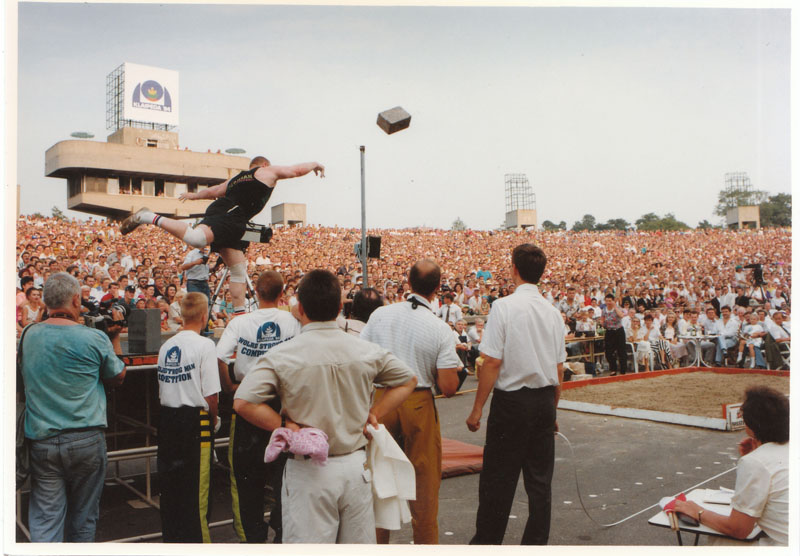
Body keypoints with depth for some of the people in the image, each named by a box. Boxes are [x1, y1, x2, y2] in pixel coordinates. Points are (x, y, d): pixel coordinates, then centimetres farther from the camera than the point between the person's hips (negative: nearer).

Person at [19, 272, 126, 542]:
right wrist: (115, 337, 11)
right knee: (82, 517, 14)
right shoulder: (94, 338, -10)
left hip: (41, 440, 2)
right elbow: (117, 377, 4)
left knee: (45, 519, 5)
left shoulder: (29, 336, 1)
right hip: (86, 439, -2)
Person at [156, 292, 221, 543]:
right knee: (197, 486, 3)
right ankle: (197, 539, 12)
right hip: (195, 420, -7)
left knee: (169, 480, 16)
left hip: (167, 417, 7)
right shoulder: (204, 344, -13)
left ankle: (171, 536, 29)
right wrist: (213, 418, 1)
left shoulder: (166, 346, 7)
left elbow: (161, 388, 12)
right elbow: (210, 393, -15)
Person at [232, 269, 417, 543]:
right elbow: (408, 380, 11)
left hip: (308, 472, -3)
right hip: (356, 465, 3)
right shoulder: (367, 352, -2)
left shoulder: (280, 356, -11)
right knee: (360, 545, 17)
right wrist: (373, 414, 8)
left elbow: (243, 402, -17)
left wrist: (285, 425, -8)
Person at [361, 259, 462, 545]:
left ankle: (377, 540, 29)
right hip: (419, 405, -3)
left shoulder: (380, 314, -3)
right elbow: (448, 387, -12)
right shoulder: (440, 329, -11)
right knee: (423, 480, 12)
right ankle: (425, 541, 21)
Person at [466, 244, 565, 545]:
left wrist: (477, 408, -8)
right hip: (545, 400, 6)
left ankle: (487, 541, 16)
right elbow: (559, 368, 11)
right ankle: (536, 542, 20)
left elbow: (492, 362, -15)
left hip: (511, 400, -5)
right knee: (540, 480, 12)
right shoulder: (553, 312, 6)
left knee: (498, 478, 5)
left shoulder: (504, 306, -12)